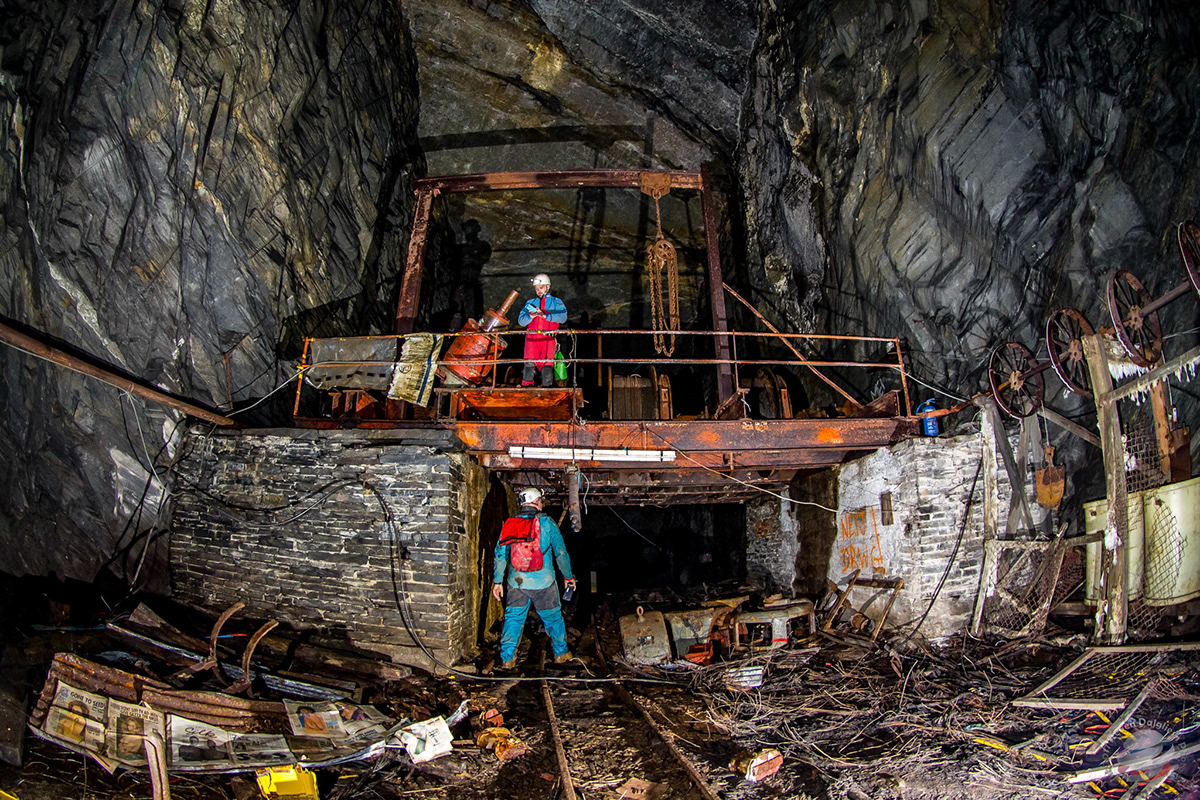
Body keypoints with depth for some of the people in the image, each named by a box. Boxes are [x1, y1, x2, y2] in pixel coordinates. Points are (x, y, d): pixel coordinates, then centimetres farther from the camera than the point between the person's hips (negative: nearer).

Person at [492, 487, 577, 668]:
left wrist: (497, 581, 10)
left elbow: (500, 555, 3)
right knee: (552, 617, 14)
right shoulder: (546, 522, -7)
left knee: (513, 618, 12)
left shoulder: (509, 524, 1)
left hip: (516, 582, 2)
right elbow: (560, 552, -4)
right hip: (542, 582, -2)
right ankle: (561, 654, 27)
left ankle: (507, 658, 10)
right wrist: (568, 576, 8)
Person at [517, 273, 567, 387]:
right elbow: (521, 320, 12)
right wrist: (530, 317, -10)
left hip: (548, 338, -2)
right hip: (532, 338, 2)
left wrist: (545, 315, -14)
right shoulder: (530, 303, 24)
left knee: (547, 364, -11)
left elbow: (563, 317, -4)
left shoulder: (555, 302, 15)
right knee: (529, 363, -10)